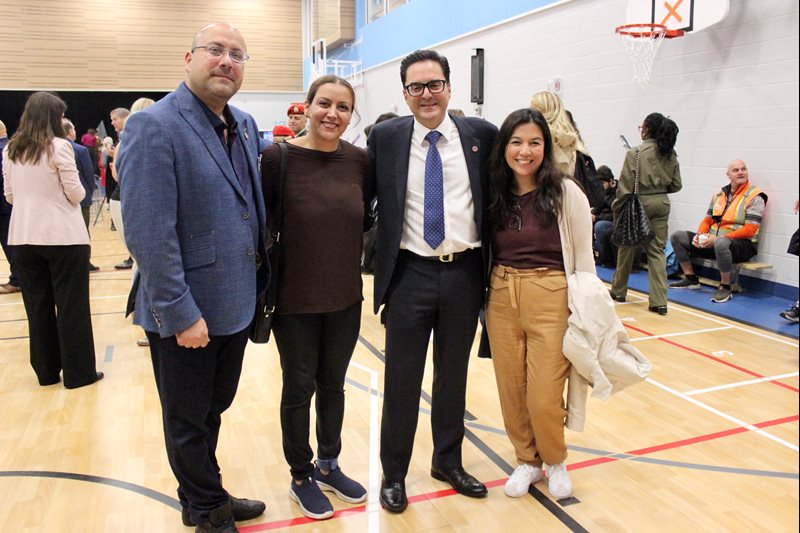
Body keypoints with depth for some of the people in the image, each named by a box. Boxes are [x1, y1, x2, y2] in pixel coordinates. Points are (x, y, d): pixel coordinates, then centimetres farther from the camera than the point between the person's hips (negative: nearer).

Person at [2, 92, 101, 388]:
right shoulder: (59, 147, -10)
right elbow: (76, 194, -10)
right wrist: (68, 192, 12)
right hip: (63, 237, -6)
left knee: (37, 306, 12)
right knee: (71, 306, 3)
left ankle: (46, 371, 22)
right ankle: (78, 373, 10)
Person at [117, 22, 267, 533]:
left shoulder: (246, 126, 7)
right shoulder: (154, 126, -17)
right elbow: (148, 235, -22)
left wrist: (258, 281, 7)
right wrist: (180, 313, -21)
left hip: (235, 306, 7)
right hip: (186, 316, -7)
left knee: (213, 410, 24)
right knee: (189, 422, 15)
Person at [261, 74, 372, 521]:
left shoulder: (359, 160, -2)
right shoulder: (278, 158, -12)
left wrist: (361, 256, 3)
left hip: (346, 298, 4)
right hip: (296, 299, -3)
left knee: (333, 384, 17)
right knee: (299, 387, 10)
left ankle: (329, 465, 38)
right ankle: (301, 476, 31)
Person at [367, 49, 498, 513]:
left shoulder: (481, 134, 2)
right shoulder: (386, 137, 0)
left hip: (465, 272, 2)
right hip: (410, 273, -1)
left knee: (454, 375, 16)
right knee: (402, 379, 7)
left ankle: (448, 461, 36)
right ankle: (394, 474, 26)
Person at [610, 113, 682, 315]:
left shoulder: (635, 153, -12)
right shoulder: (670, 154, 4)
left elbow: (625, 186, -13)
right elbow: (676, 185, 8)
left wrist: (617, 209, -3)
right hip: (662, 204, 4)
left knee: (627, 248, 12)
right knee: (657, 250, 5)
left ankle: (619, 291, 28)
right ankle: (659, 301, 0)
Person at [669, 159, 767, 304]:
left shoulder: (755, 197, -7)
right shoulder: (719, 195, 14)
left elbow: (750, 230, -16)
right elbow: (707, 220, 16)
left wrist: (717, 238, -24)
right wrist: (700, 235, -8)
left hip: (742, 244, -7)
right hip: (713, 242, 7)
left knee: (721, 243, -43)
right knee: (677, 237, 0)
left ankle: (725, 287, -22)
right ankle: (690, 279, 9)